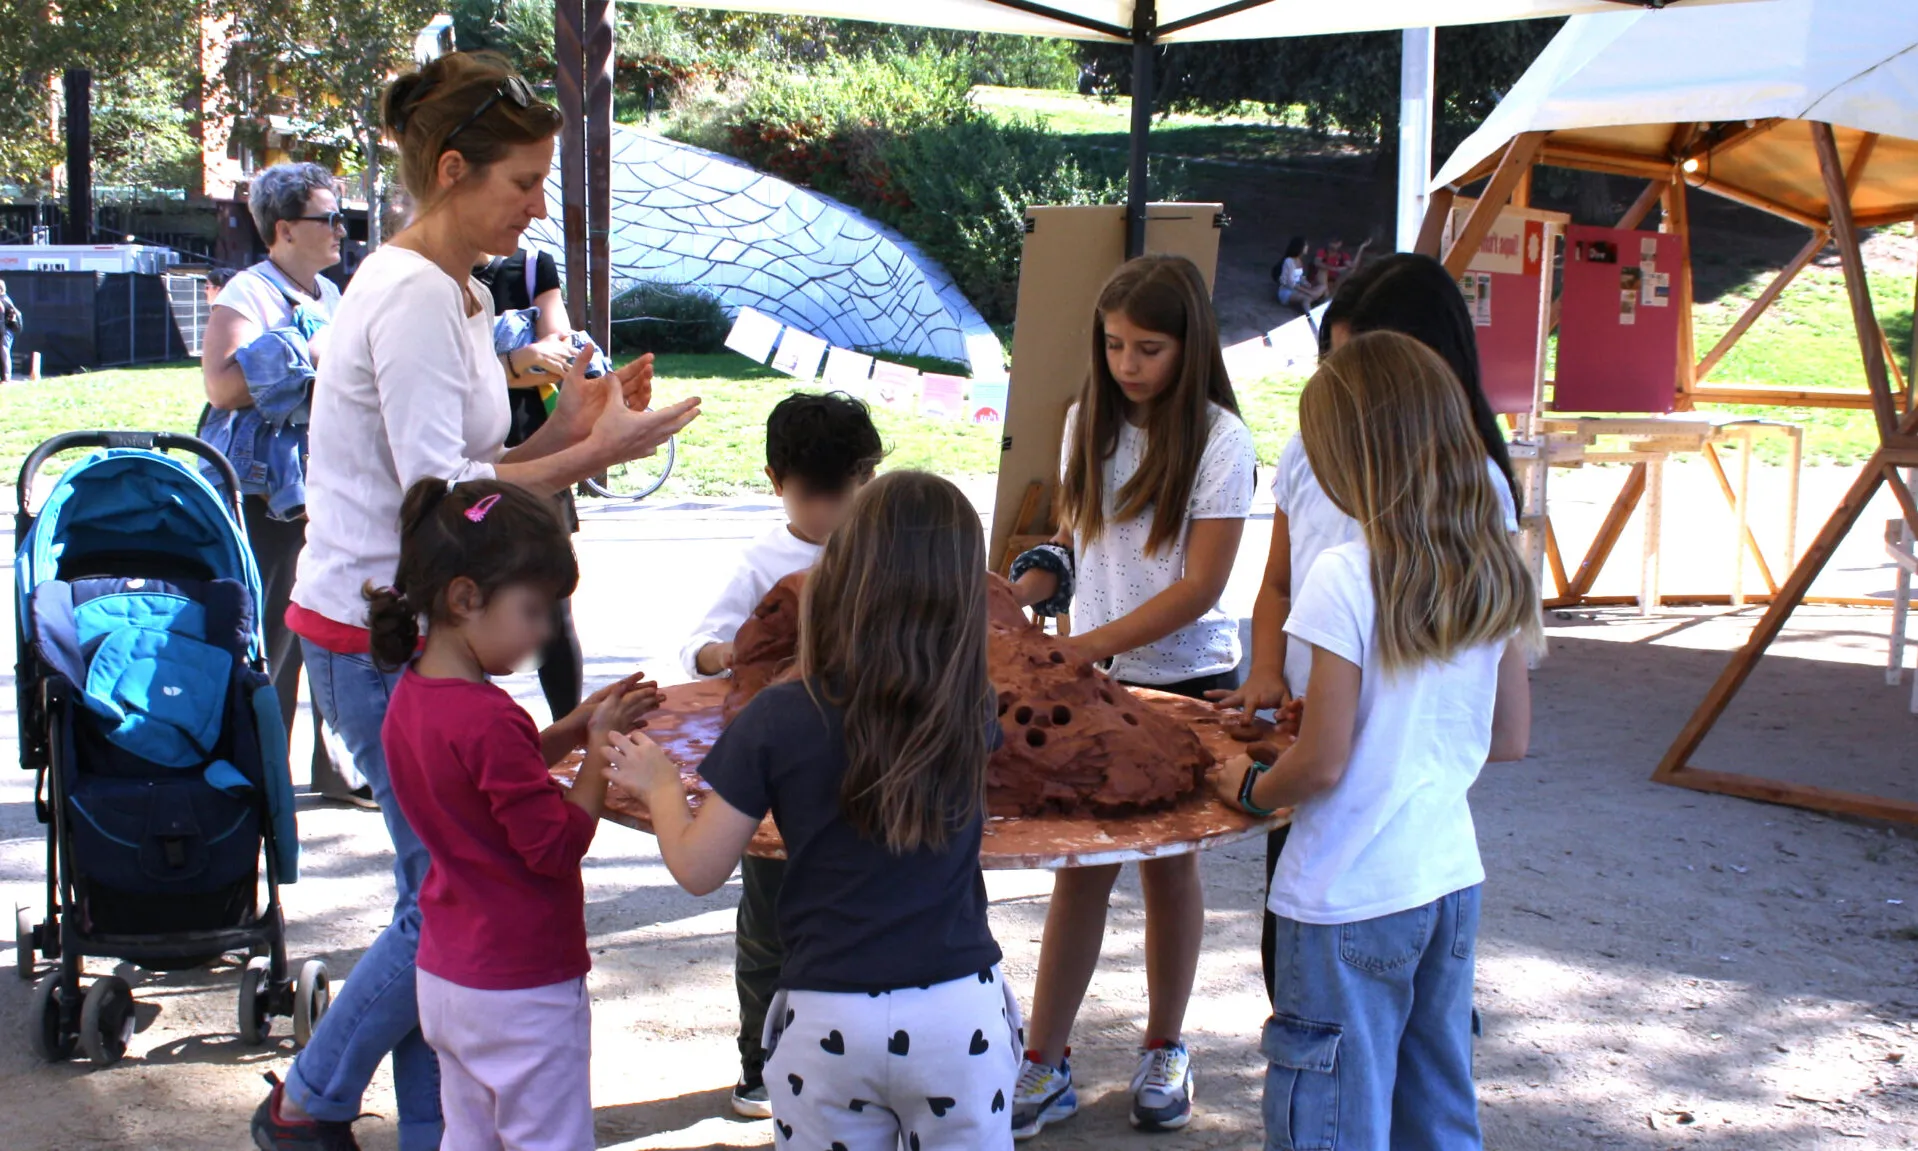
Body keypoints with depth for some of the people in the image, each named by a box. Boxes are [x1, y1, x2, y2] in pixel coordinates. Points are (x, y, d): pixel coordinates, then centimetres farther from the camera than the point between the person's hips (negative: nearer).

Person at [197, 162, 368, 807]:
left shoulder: (331, 295, 18)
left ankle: (336, 764, 17)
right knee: (270, 637, -3)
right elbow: (222, 385, -22)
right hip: (268, 491, -7)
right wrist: (305, 356, -20)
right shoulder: (247, 295, -7)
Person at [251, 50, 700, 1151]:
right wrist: (594, 455, -21)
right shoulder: (413, 298, -17)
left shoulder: (458, 295, 14)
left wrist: (565, 430, 0)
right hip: (378, 641, -10)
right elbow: (440, 494, -23)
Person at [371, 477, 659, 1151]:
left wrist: (578, 729, 5)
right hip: (523, 993, -9)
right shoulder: (488, 721, -26)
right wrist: (601, 750, -12)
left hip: (444, 975, 9)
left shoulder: (411, 696, 2)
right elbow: (558, 846, -21)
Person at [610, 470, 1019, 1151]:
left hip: (828, 1023, -1)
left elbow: (698, 869, -4)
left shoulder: (780, 719, -11)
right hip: (961, 1011, 1)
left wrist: (658, 784, 13)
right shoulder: (972, 711, -6)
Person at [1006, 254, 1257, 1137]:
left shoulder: (1218, 439, -12)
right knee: (1081, 865, 2)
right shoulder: (1088, 422, 4)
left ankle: (1165, 1051, 25)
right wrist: (1019, 592, -4)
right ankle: (1044, 1066, 6)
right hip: (1092, 677, 3)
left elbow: (1200, 585, -15)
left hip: (1184, 678, -3)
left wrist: (1090, 644, -19)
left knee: (1167, 862, 8)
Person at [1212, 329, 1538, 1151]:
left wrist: (1250, 788, 0)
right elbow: (1510, 738, 9)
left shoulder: (1348, 578, -19)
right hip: (1452, 879, 7)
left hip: (1350, 900, -6)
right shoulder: (1495, 576, 1)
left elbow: (1321, 765, -18)